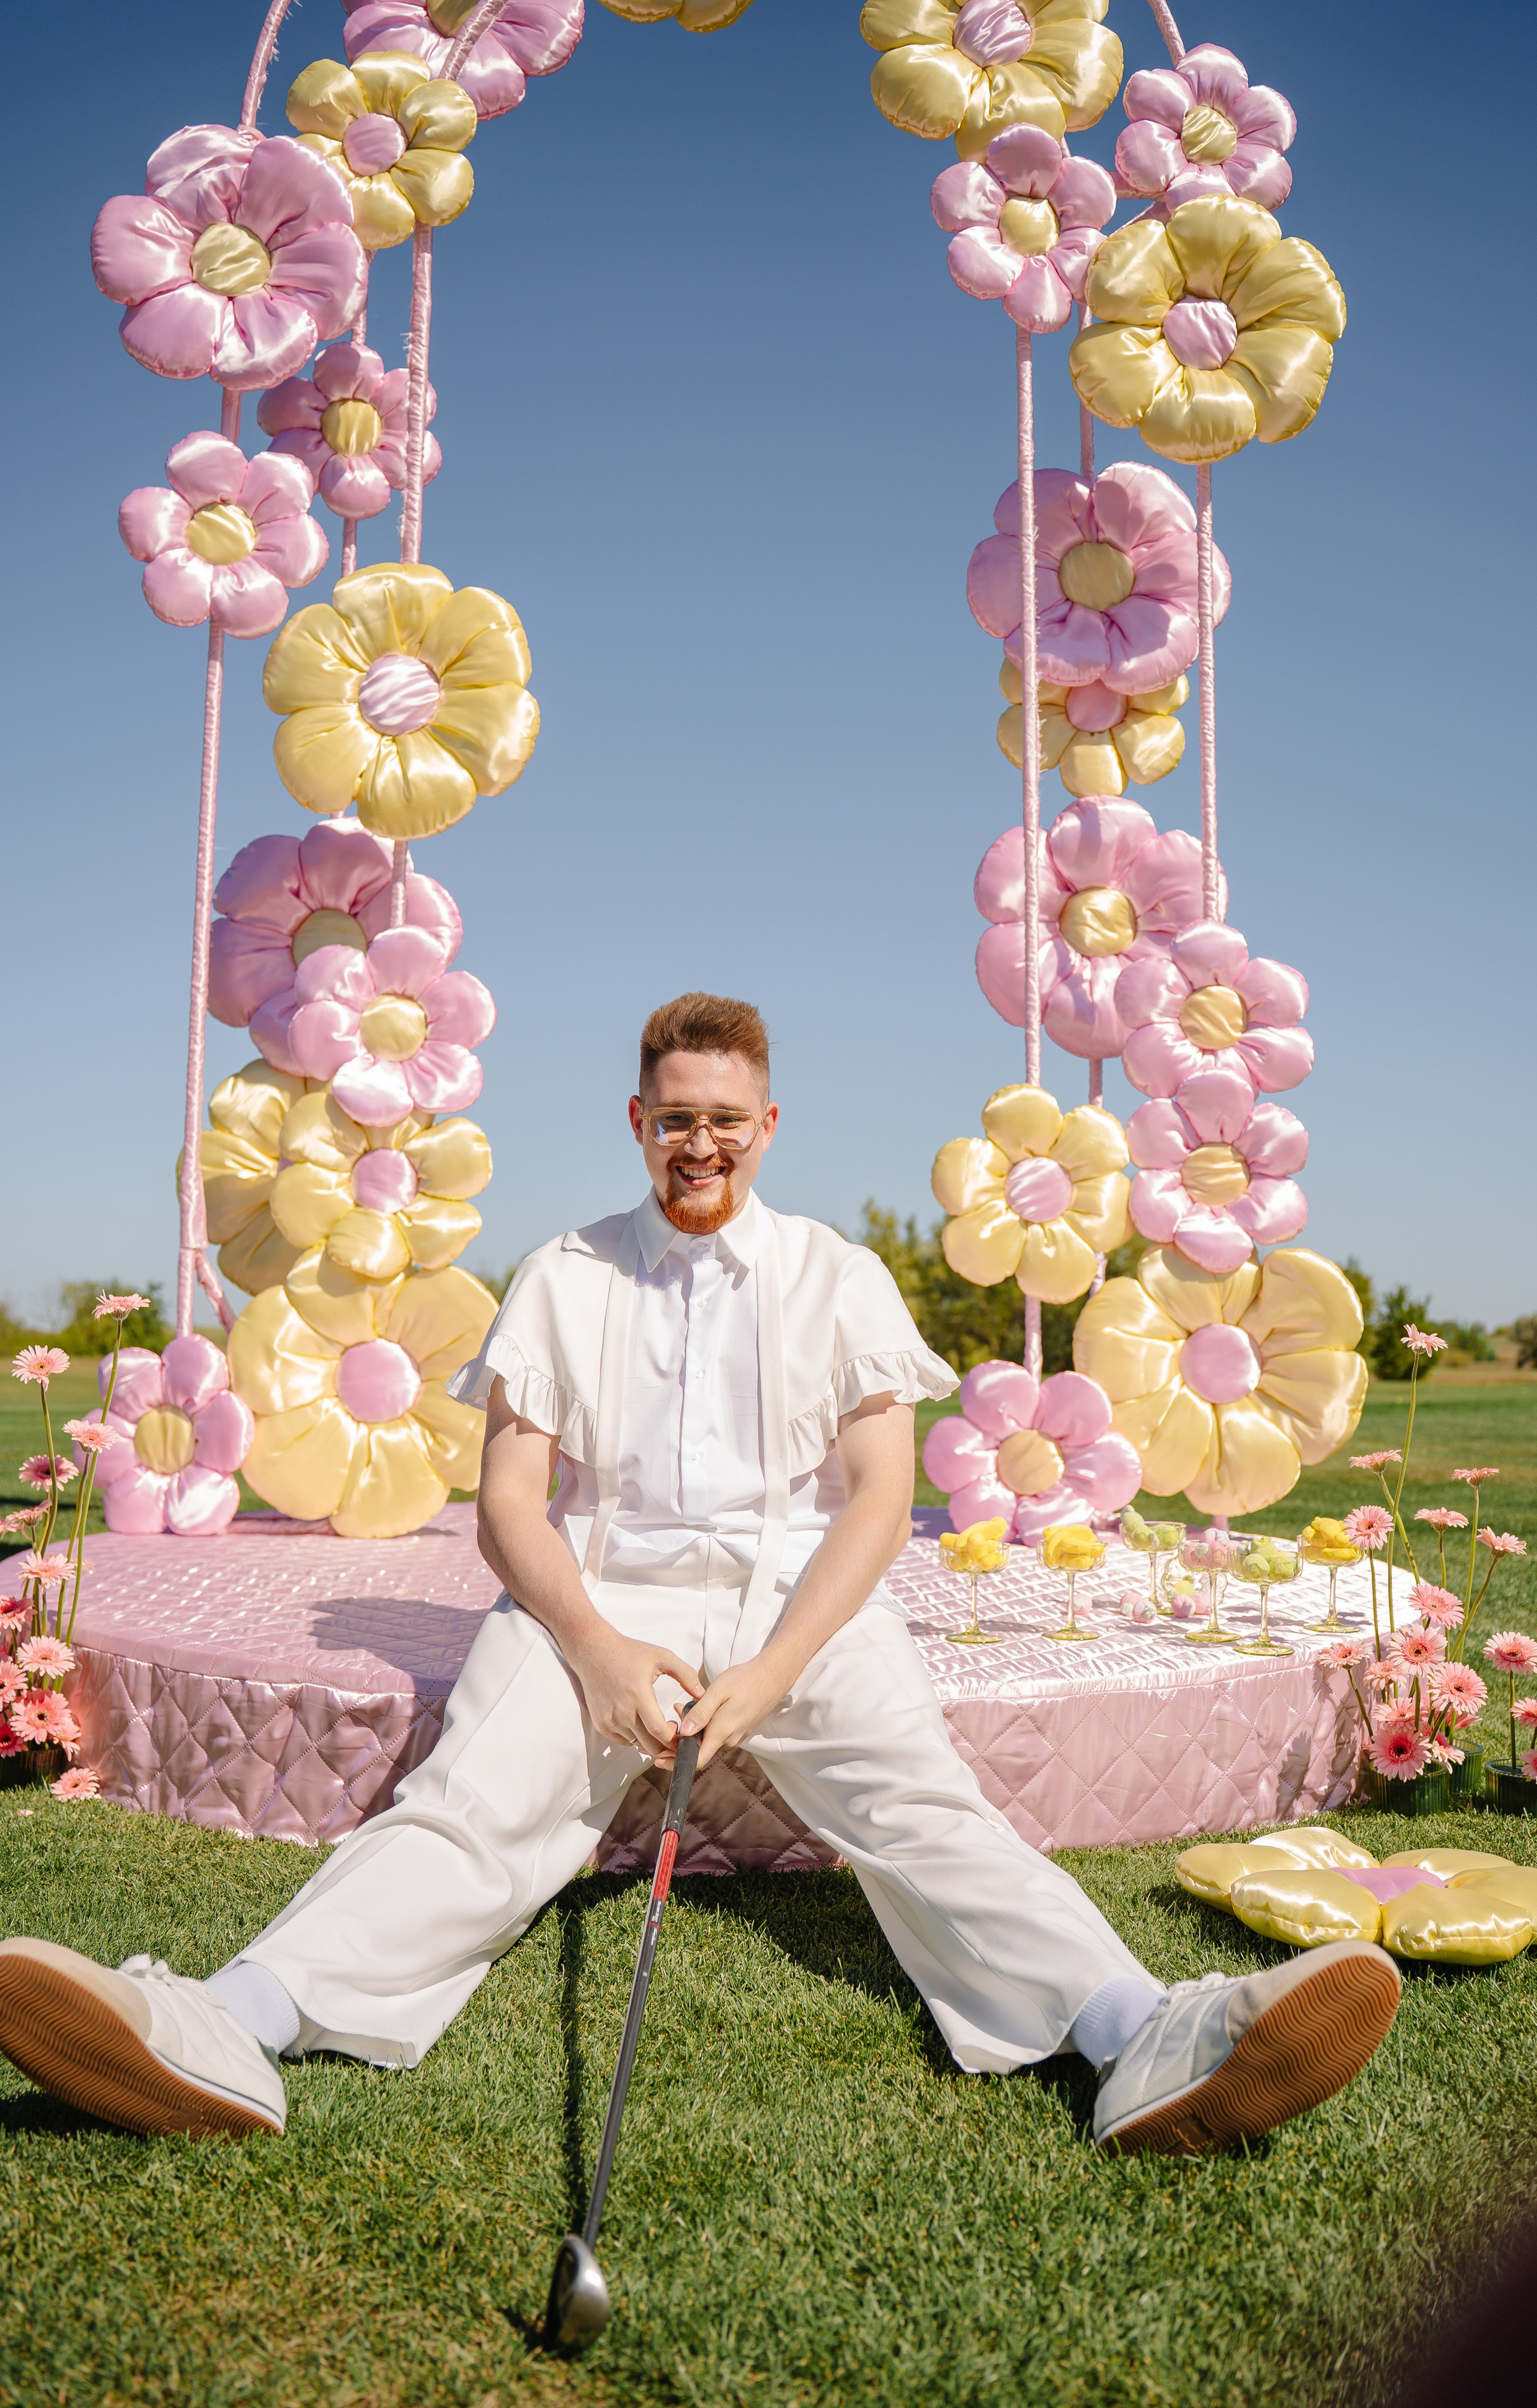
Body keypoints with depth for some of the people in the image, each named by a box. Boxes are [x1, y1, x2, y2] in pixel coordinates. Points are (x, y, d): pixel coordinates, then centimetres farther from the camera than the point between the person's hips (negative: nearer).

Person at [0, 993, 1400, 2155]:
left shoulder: (840, 1279, 11)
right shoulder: (565, 1278, 12)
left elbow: (883, 1494, 2)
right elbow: (508, 1499, 5)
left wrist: (772, 1669, -14)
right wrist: (596, 1648, -15)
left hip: (805, 1596, 0)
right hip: (605, 1598, 1)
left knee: (919, 1798, -27)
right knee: (478, 1793, -26)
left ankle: (1144, 2045, -46)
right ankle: (234, 2030, -46)